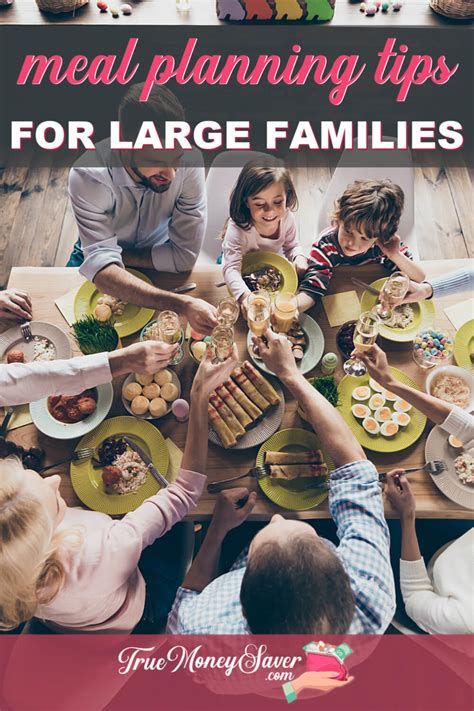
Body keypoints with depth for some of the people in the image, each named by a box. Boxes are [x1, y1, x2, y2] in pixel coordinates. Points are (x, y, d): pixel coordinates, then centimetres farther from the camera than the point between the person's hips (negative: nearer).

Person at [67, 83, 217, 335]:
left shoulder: (188, 160, -30)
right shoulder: (88, 175, -33)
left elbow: (184, 255, -25)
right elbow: (101, 264, -41)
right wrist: (182, 304, -55)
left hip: (157, 259, 1)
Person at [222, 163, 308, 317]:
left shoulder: (286, 218, -22)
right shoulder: (237, 228, -38)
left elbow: (292, 246, -4)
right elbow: (231, 268, -45)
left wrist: (299, 257, -28)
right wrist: (245, 296, -63)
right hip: (242, 272, -5)